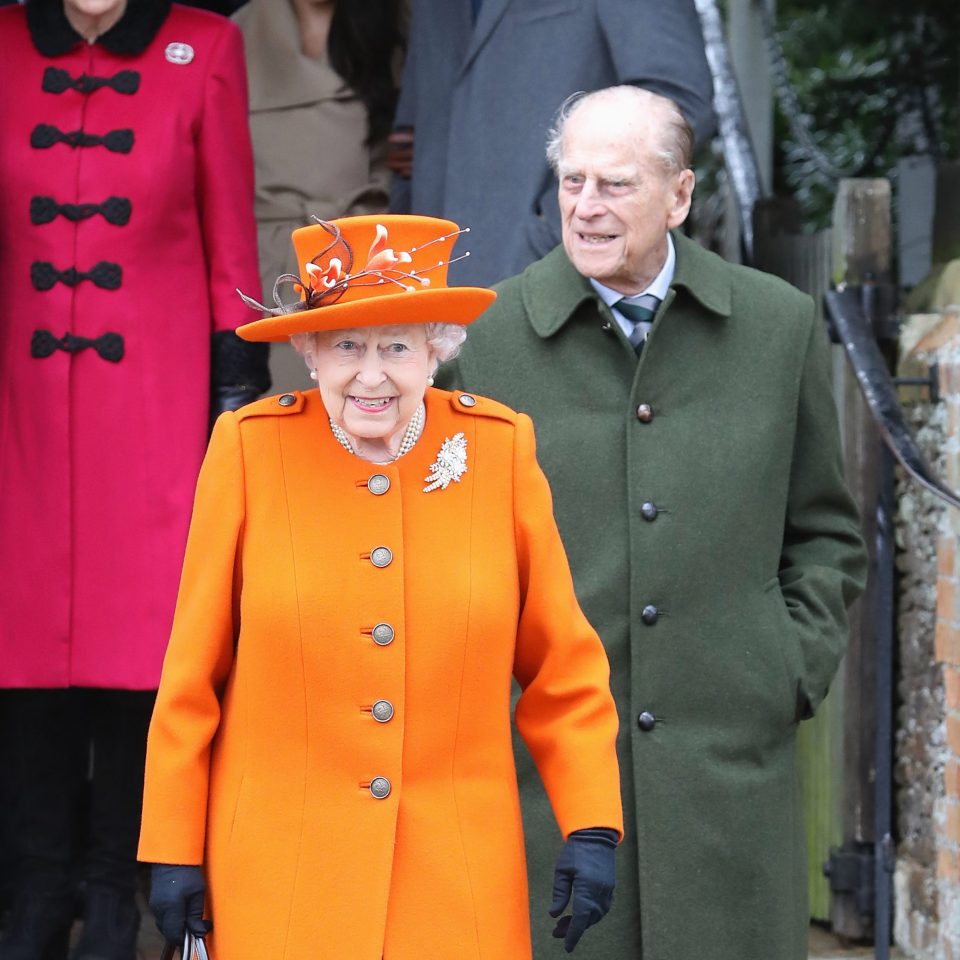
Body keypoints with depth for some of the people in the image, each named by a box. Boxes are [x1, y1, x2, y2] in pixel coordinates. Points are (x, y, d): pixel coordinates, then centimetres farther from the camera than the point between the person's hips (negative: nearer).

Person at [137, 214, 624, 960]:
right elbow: (194, 670, 1)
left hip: (456, 874, 1)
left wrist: (592, 828, -1)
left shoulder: (500, 449, 0)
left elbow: (561, 664, 6)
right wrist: (173, 849, 2)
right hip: (281, 874, -1)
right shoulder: (250, 449, -3)